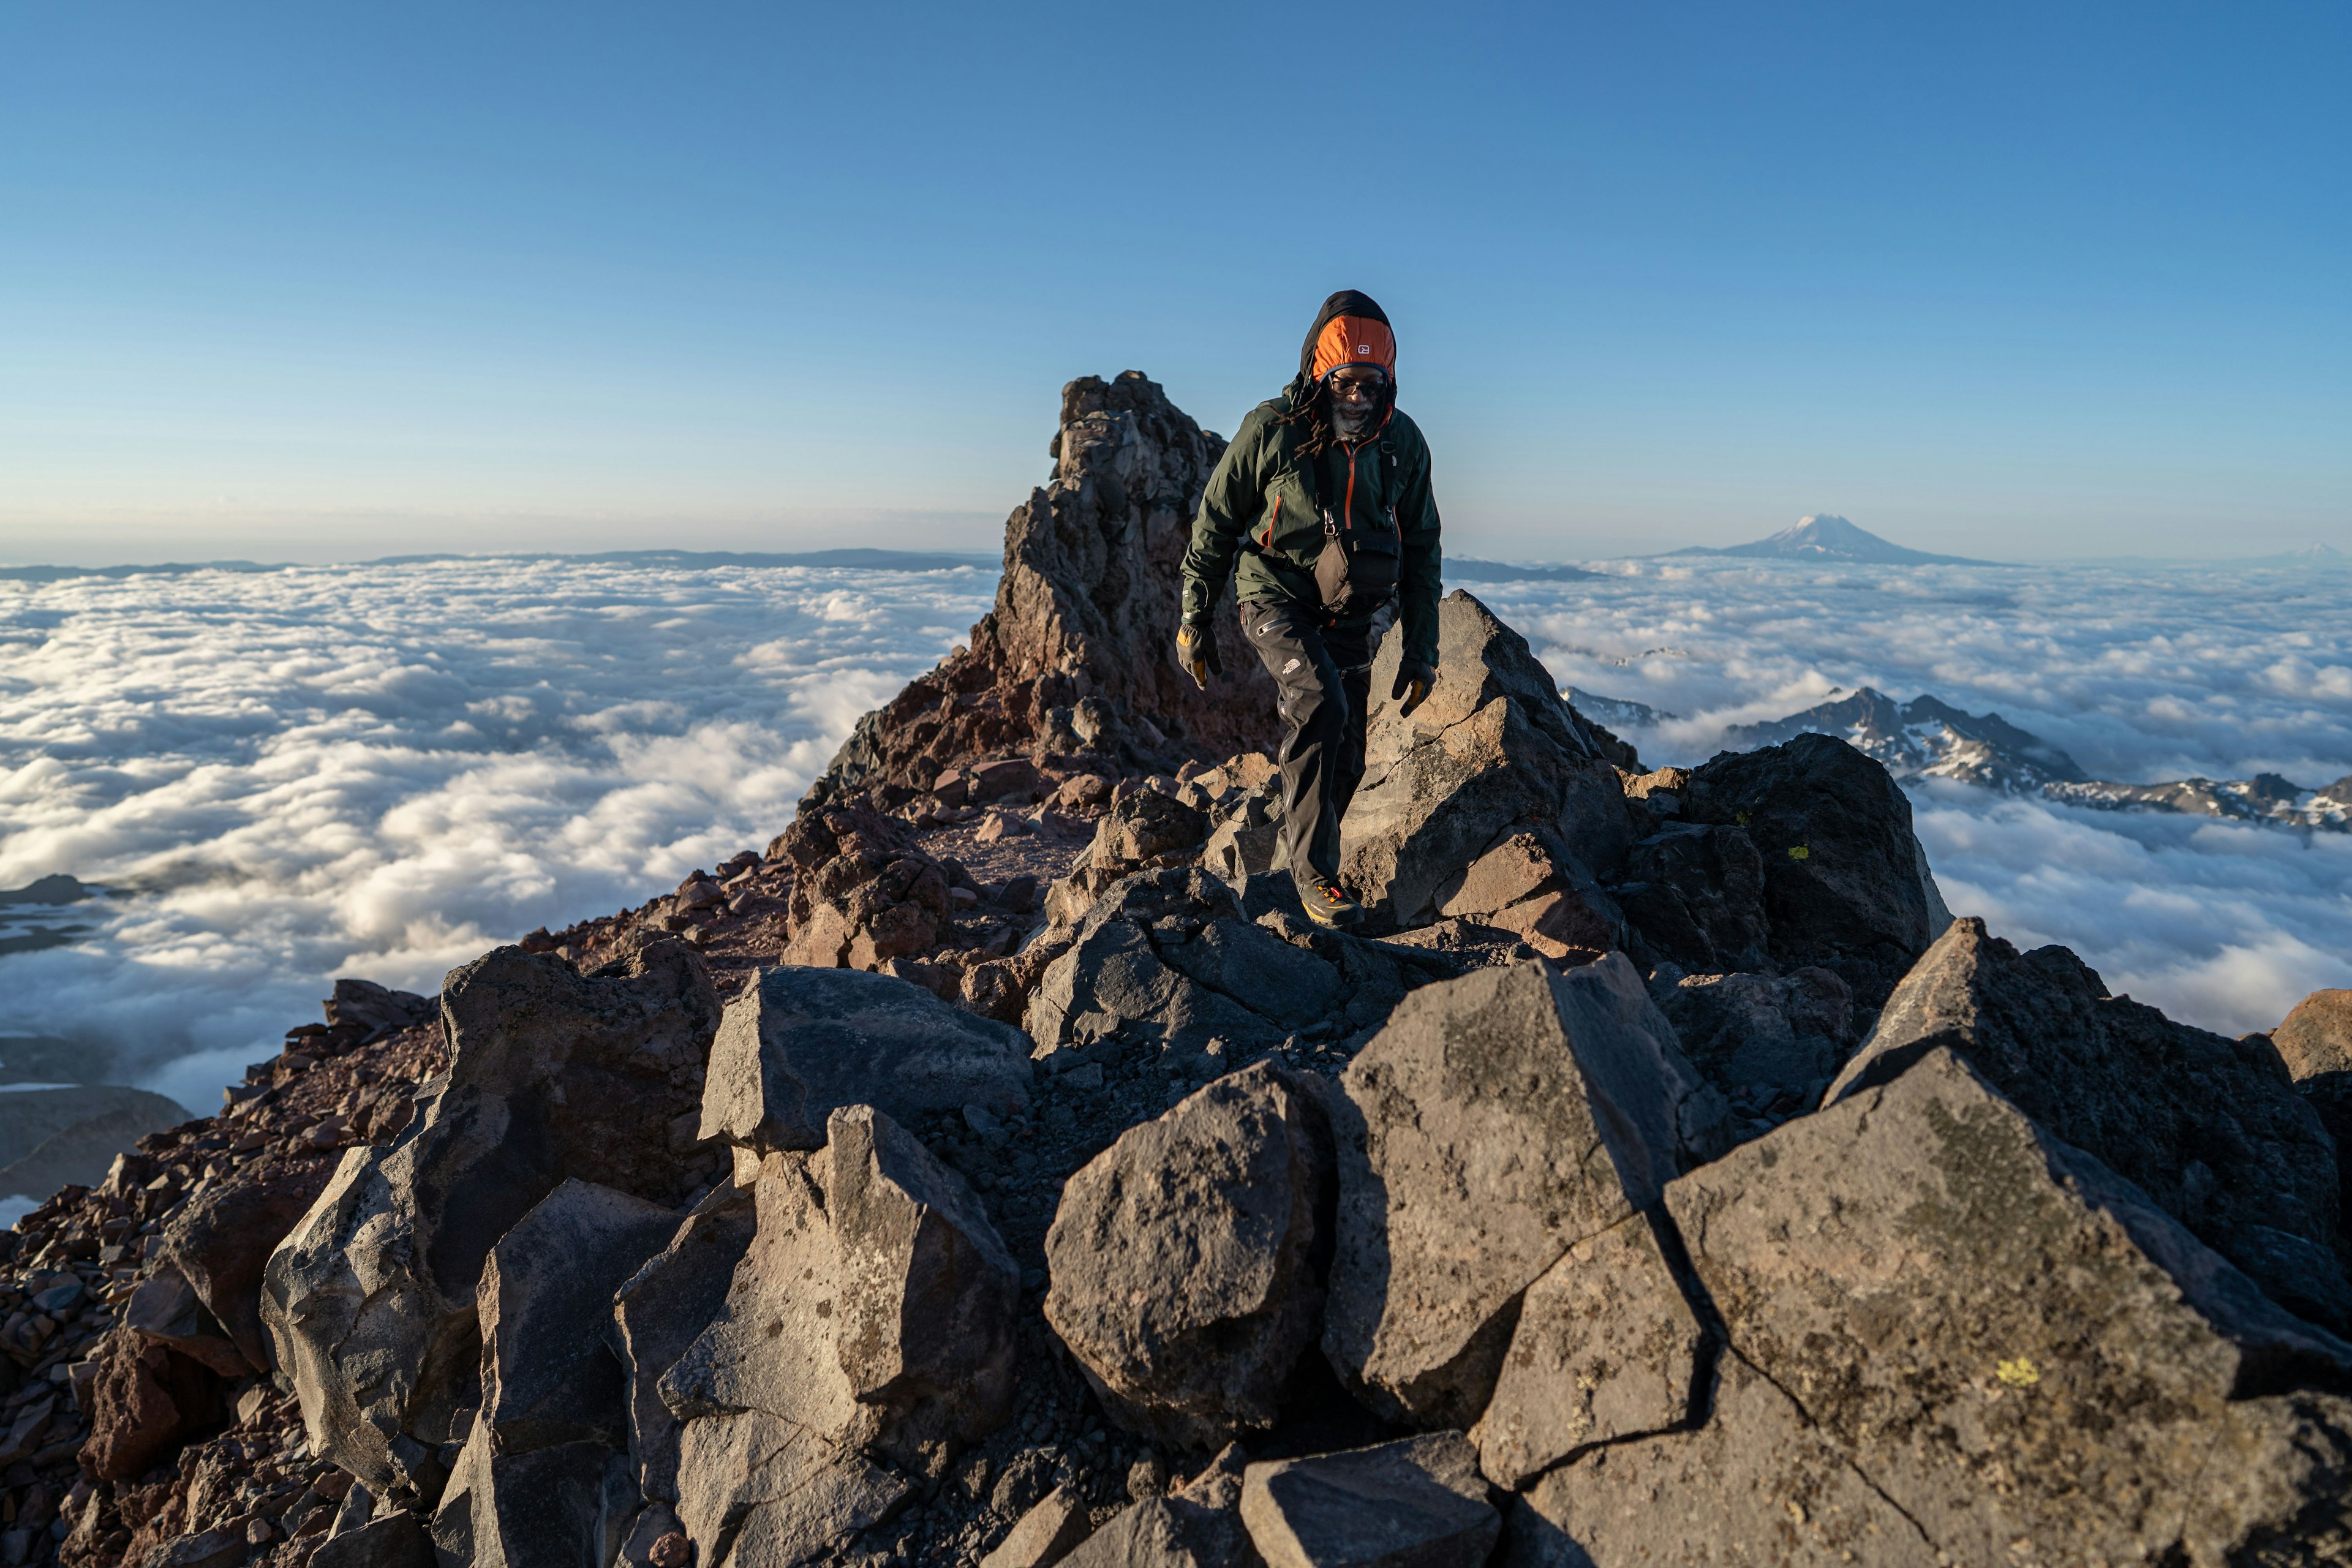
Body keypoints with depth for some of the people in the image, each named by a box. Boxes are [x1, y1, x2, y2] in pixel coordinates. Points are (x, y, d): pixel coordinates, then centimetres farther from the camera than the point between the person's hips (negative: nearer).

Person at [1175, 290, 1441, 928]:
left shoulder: (1404, 443, -2)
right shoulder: (1271, 429, -13)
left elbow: (1420, 549, 7)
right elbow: (1215, 523, -2)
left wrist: (1420, 650, 4)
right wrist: (1195, 622, 1)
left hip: (1348, 612, 4)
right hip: (1276, 595, -4)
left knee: (1345, 761, 4)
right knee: (1322, 704, -30)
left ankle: (1301, 857, 28)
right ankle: (1314, 869, -21)